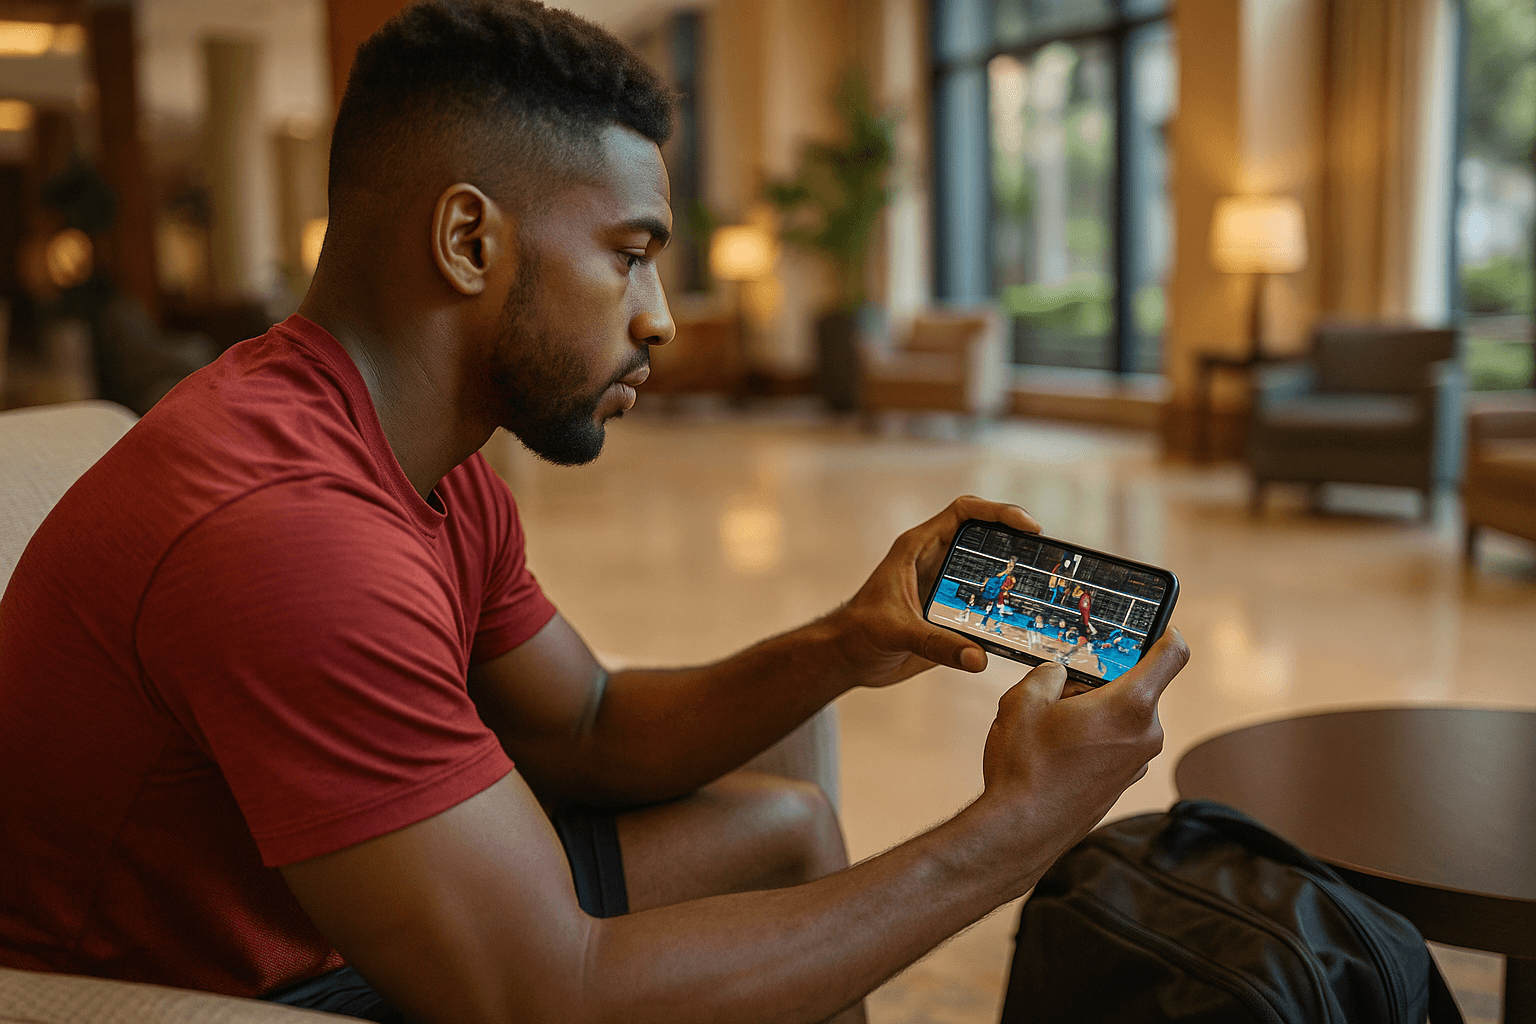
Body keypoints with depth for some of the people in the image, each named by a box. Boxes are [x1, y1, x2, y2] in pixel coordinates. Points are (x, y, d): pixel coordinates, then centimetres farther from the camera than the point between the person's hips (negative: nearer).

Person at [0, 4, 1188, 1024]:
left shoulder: (442, 474, -1)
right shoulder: (281, 525, -32)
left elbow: (588, 729, 6)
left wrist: (835, 652, -11)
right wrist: (1014, 834, -27)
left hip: (333, 914, 9)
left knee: (785, 828, 8)